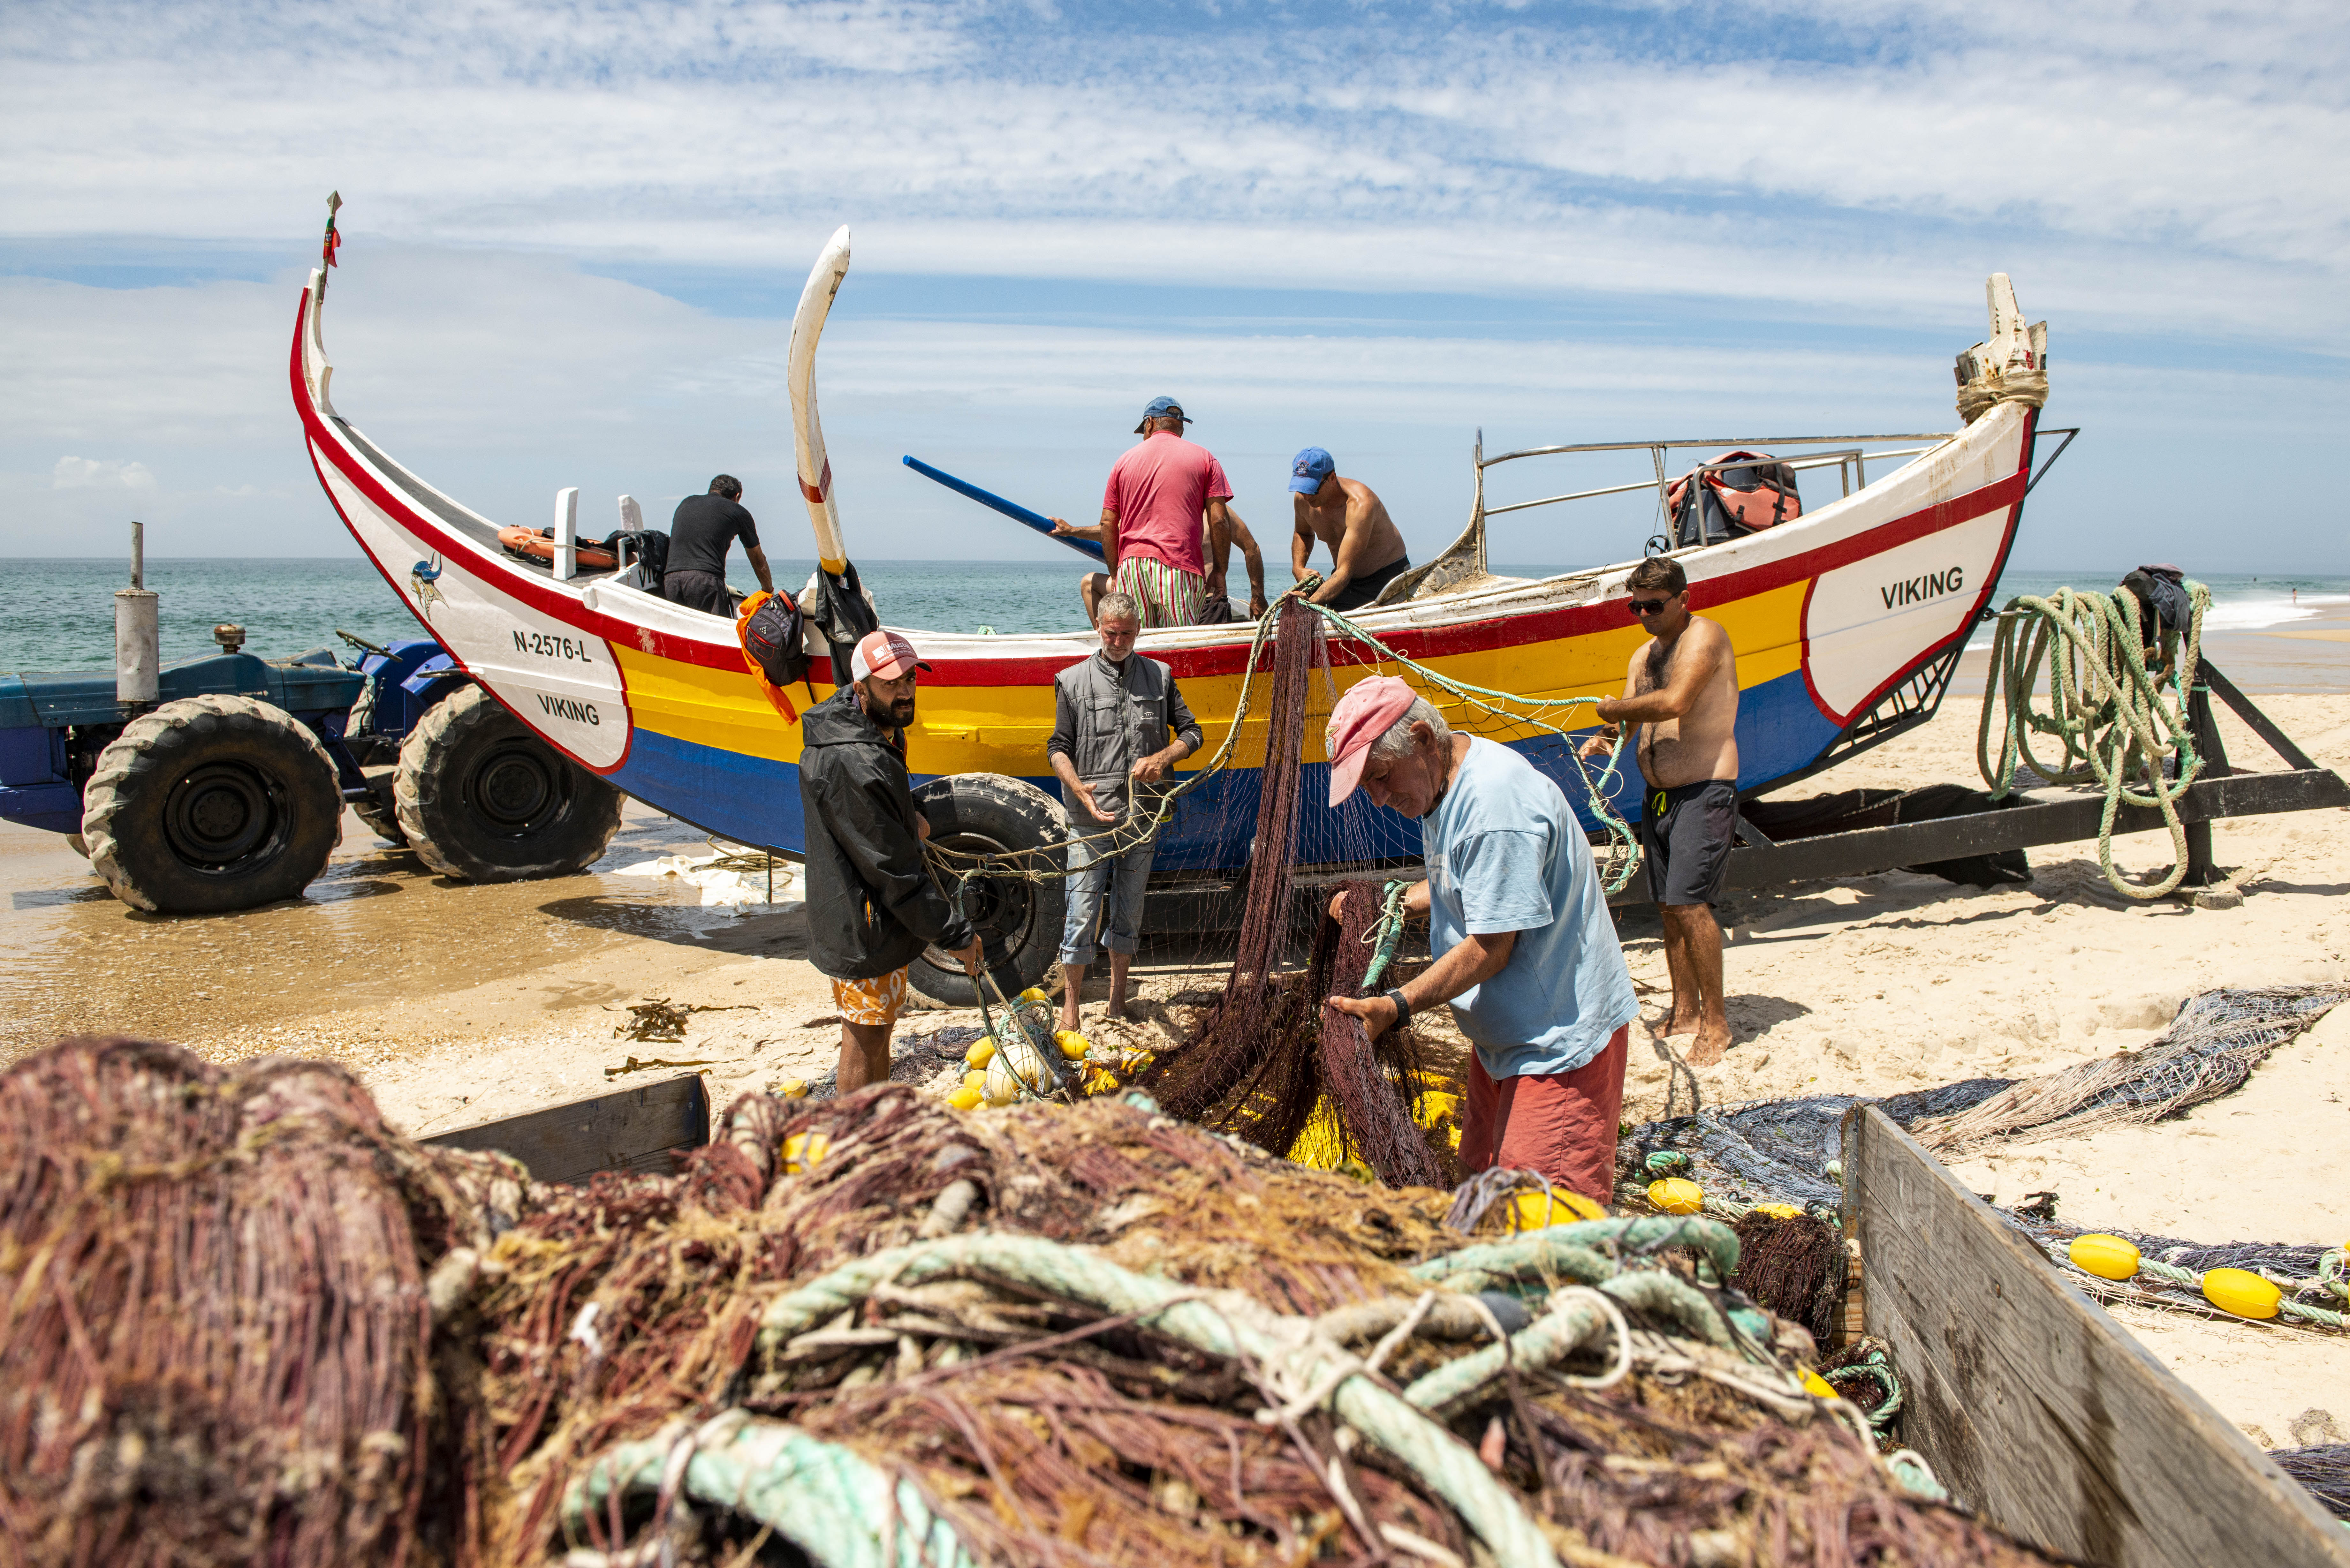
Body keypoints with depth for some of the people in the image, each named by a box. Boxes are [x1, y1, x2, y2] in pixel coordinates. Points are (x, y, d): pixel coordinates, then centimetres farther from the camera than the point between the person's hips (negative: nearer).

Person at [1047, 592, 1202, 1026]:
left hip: (1142, 816, 2)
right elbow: (1058, 747, 3)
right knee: (1082, 913, -3)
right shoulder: (1073, 681, 3)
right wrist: (1077, 787, -16)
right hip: (1091, 817, -2)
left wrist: (1163, 758, -7)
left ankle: (1118, 995, 28)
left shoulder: (1159, 677, 9)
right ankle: (1070, 1004, 9)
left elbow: (1191, 732, 13)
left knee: (1128, 912, 12)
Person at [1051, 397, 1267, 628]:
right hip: (1181, 571, -2)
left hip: (1131, 568, 2)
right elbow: (1219, 521, 1)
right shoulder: (1204, 458, 10)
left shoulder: (1124, 461, 16)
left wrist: (1115, 574, 18)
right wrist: (1220, 572, 6)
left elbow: (1108, 525, 12)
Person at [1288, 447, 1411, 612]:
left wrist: (1311, 602, -50)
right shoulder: (1303, 499, -8)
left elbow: (1344, 572, -37)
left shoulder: (1360, 505, -31)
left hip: (1388, 578, -5)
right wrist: (1298, 568, -1)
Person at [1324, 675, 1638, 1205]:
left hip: (1560, 1037, -10)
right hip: (1504, 1032, 10)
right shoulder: (1439, 784, 6)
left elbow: (1490, 948, -26)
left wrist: (1397, 1006, -30)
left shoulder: (1495, 802, -27)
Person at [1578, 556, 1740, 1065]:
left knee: (1690, 903, -15)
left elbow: (1675, 702, -24)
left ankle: (1716, 1020, -5)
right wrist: (1604, 737, -10)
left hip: (1705, 792, -8)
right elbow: (1632, 719, 13)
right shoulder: (1644, 655, 16)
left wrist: (1615, 708, -9)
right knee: (1669, 907, 10)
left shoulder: (1704, 636, -10)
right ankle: (1685, 1011, 20)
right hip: (1658, 795, 8)